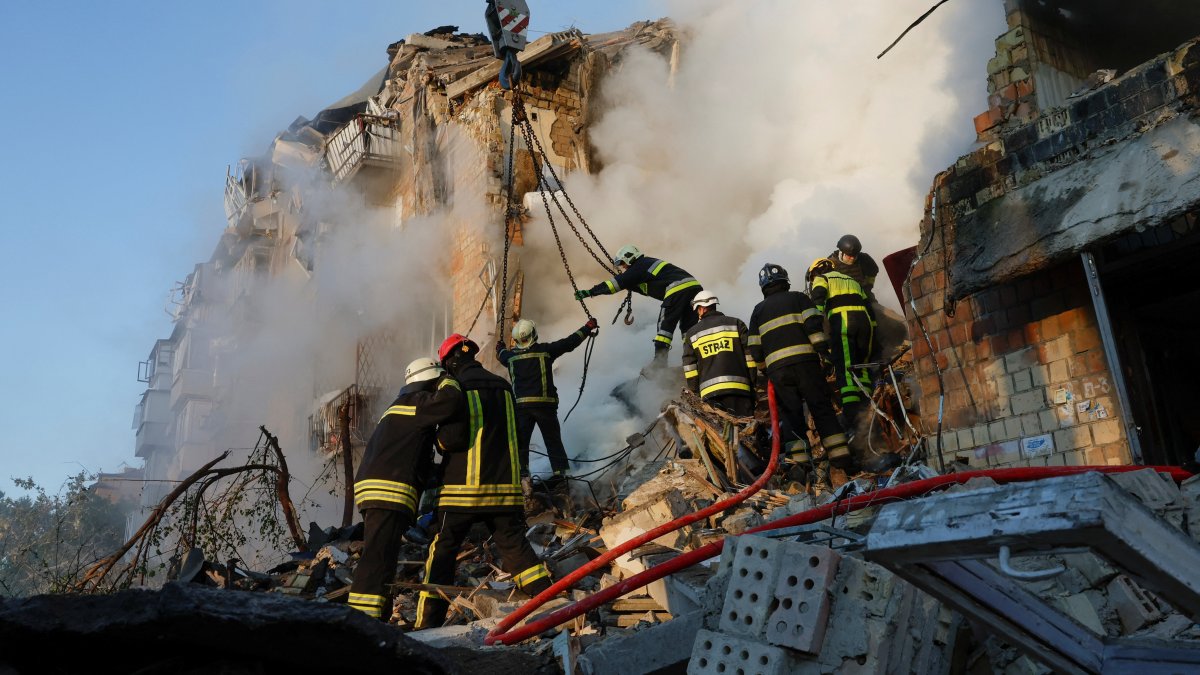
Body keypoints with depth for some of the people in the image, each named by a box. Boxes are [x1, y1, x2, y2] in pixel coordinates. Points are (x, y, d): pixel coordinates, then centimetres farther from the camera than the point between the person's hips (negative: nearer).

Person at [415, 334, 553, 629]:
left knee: (443, 552, 6)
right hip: (506, 487, 5)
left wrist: (438, 437, 6)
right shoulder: (504, 387, 13)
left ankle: (428, 622, 8)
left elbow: (452, 437, -15)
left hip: (464, 486, -5)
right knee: (516, 548, 9)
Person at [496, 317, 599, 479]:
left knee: (520, 443, 8)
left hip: (520, 406, 2)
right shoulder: (545, 350, -1)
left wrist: (499, 348, 55)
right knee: (553, 441, 7)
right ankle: (561, 473, 3)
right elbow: (569, 342, 6)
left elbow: (501, 355, 30)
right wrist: (588, 328, 19)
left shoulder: (510, 356, 7)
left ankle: (522, 477, 0)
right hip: (545, 403, -1)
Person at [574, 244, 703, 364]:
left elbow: (617, 283, -3)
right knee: (688, 327, 14)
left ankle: (659, 361, -4)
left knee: (665, 324, -2)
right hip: (695, 286, 9)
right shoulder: (648, 264, 28)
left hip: (678, 289, -9)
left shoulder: (640, 266, 1)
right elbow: (646, 289, 37)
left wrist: (590, 292, -1)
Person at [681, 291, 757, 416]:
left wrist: (695, 391, 18)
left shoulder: (691, 334, 14)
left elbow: (689, 367, 10)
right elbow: (749, 354, 4)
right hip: (739, 387, -1)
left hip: (709, 392, 1)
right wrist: (752, 382, 10)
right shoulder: (736, 324, 10)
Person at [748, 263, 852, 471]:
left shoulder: (758, 310, 20)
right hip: (805, 362, -2)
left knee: (792, 415, 6)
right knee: (822, 408, 2)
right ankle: (839, 454, -3)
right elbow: (813, 325, -4)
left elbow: (755, 349, 16)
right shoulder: (798, 298, 13)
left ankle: (799, 459, -2)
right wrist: (824, 351, -6)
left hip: (776, 369, 2)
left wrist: (765, 371, 24)